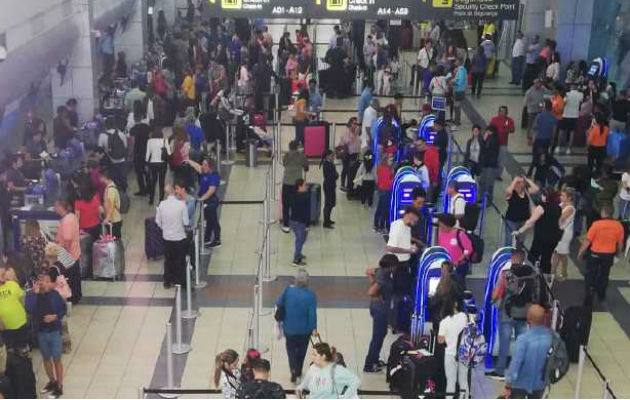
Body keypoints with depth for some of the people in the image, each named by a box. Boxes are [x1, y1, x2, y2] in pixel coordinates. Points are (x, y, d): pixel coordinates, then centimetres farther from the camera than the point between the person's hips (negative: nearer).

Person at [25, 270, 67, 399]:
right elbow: (29, 310, -22)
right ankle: (52, 381, 39)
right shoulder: (34, 295, -7)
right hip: (41, 332, 4)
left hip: (55, 331, -4)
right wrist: (34, 293, -24)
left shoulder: (55, 295, -14)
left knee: (56, 359, 6)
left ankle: (59, 386, 17)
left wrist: (55, 316, -20)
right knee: (46, 358, 19)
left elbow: (63, 310, -3)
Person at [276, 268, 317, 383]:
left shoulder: (288, 290, -18)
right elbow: (312, 314, -18)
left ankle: (294, 369, 3)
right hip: (304, 329, 0)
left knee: (291, 349, 20)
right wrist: (314, 328, -5)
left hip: (289, 328, 0)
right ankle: (298, 371, 37)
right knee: (301, 349, 23)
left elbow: (279, 303, -8)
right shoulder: (310, 295, -21)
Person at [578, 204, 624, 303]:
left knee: (590, 275, 16)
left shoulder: (597, 224, -21)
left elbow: (587, 241, -16)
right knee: (604, 276, 22)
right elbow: (620, 243, 0)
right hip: (609, 255, 4)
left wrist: (580, 252, -3)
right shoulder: (618, 226, -11)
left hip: (595, 254, -4)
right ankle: (601, 296, 33)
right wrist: (618, 253, 19)